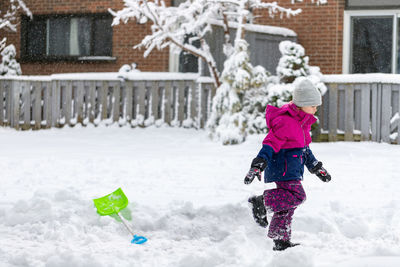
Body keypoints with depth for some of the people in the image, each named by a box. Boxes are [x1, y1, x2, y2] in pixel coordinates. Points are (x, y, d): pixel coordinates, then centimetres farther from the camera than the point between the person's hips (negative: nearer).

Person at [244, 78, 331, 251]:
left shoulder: (301, 122, 17)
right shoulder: (285, 122, -16)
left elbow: (304, 149, 29)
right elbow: (271, 144, -21)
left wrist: (317, 168, 31)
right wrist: (258, 166, -28)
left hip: (292, 171, 10)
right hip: (282, 170, -10)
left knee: (286, 205, 12)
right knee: (297, 195, -25)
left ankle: (280, 242, 18)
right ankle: (261, 202, -21)